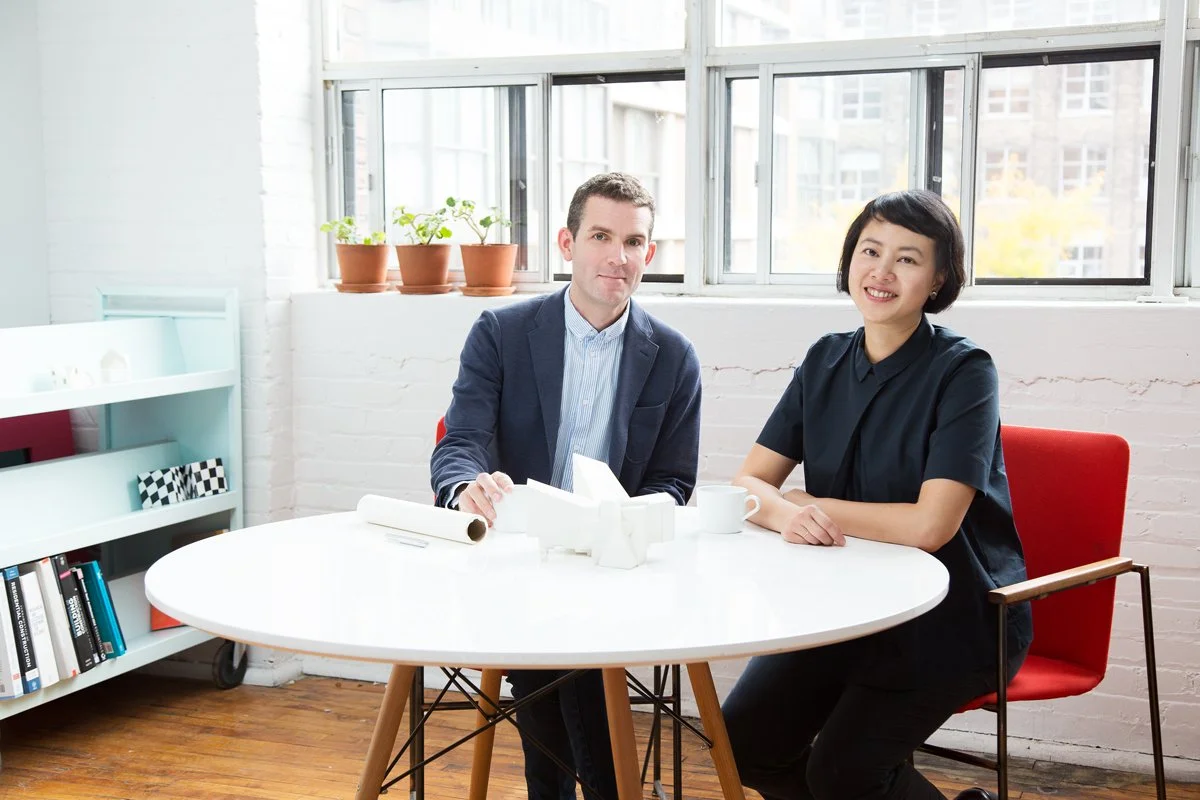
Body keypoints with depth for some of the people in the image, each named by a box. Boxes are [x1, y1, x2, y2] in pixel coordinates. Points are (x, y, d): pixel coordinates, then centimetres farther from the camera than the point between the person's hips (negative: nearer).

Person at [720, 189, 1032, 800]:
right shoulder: (826, 361, 4)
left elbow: (931, 525, -23)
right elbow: (747, 483, 1)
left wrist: (808, 504, -13)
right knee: (745, 743, -8)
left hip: (955, 617, -6)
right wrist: (783, 514, -23)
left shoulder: (963, 371, -13)